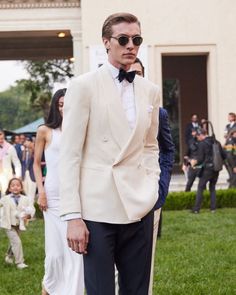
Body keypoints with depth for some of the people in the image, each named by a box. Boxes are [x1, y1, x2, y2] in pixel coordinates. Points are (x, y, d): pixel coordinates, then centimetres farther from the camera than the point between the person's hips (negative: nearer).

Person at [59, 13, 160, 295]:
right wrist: (73, 216, -11)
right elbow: (70, 155, -6)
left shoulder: (151, 91, 11)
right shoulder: (83, 86, -3)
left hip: (139, 208, 5)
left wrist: (151, 187, 7)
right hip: (98, 208, -4)